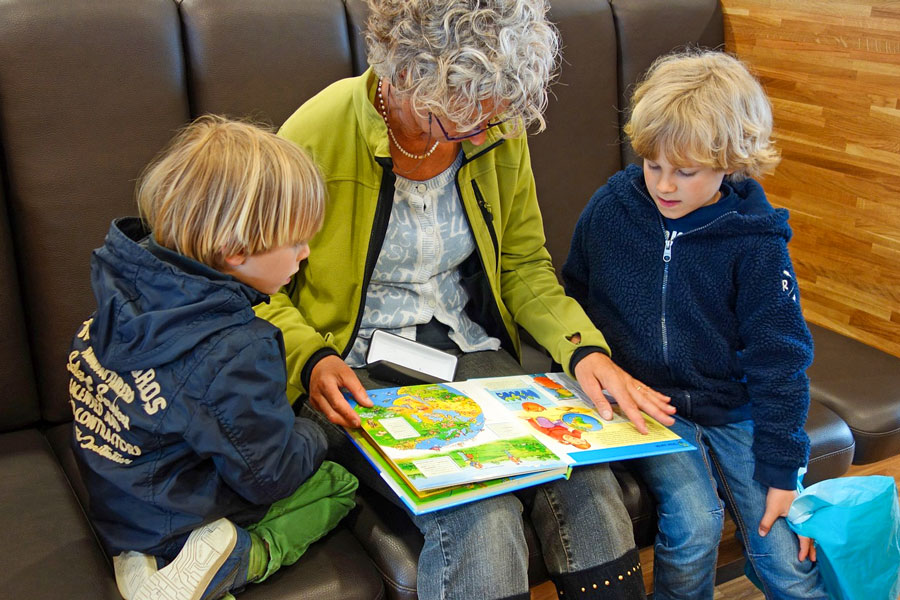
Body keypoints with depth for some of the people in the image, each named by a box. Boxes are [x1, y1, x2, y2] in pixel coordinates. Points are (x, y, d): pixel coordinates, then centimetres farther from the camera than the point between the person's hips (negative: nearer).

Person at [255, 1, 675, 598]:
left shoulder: (498, 131, -1)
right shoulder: (318, 135, -15)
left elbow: (523, 264, 8)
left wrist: (583, 346, -8)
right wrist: (311, 359, -23)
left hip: (472, 350, 4)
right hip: (359, 373, -4)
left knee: (586, 480, -22)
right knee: (478, 514, -29)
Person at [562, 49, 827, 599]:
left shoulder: (757, 242, -10)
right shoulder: (609, 210, -4)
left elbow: (779, 359, -6)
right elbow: (574, 301, 12)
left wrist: (782, 467, -6)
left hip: (732, 406, 0)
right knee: (695, 523, -21)